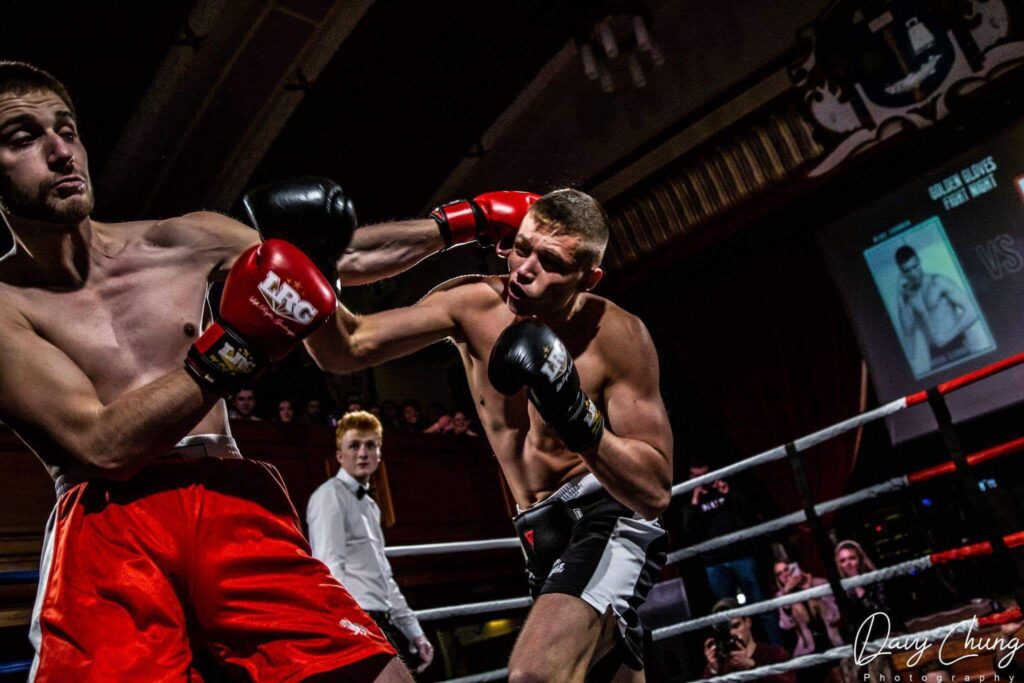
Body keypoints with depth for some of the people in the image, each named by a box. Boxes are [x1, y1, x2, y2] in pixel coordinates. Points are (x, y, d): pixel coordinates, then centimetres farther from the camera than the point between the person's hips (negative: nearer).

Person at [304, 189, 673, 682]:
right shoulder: (473, 304, -9)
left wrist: (578, 417, -33)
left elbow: (656, 491, -19)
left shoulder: (619, 336, -18)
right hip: (543, 534, 5)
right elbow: (343, 350, -12)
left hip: (610, 518, -5)